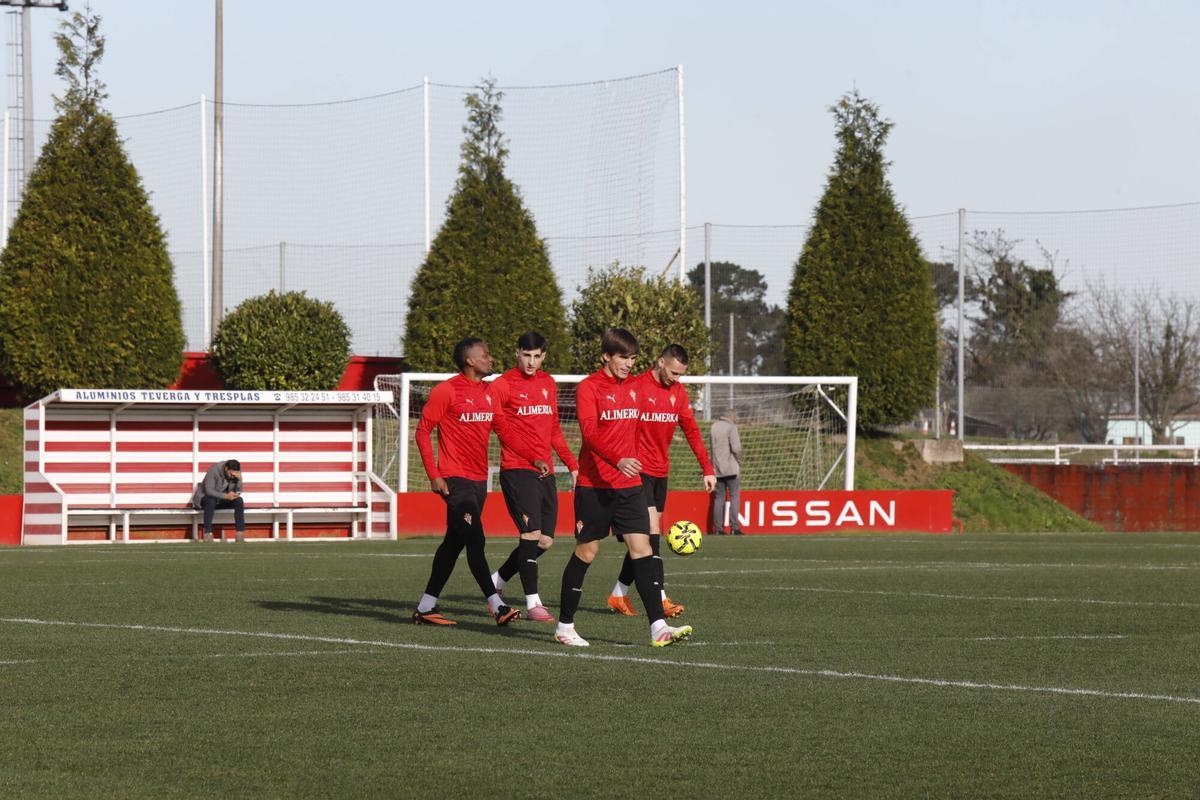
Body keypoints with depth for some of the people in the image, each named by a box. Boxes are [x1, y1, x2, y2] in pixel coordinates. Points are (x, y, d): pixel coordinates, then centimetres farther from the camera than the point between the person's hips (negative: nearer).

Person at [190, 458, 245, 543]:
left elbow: (238, 492, -9)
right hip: (205, 497, -5)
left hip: (223, 499, 5)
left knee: (239, 500, -21)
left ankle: (240, 535, -23)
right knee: (211, 501, -39)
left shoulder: (236, 473, -9)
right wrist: (226, 496, -38)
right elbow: (209, 491, -30)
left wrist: (239, 479, -27)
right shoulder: (214, 470, -25)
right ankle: (207, 535, -39)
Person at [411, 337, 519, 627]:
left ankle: (425, 608, 18)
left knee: (454, 542, 11)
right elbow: (423, 431, -7)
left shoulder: (488, 391, 13)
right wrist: (434, 475, -13)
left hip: (479, 480, 8)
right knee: (475, 540, -13)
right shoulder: (446, 391, -9)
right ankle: (496, 607, -17)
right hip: (456, 480, -8)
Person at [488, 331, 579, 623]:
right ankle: (532, 603, -11)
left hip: (545, 472, 7)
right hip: (517, 469, -7)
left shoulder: (548, 384, 16)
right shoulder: (502, 385, -4)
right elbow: (502, 427, -11)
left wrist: (572, 464, 16)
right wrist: (533, 458, -17)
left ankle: (497, 580, 22)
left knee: (545, 540, 5)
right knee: (532, 534, -14)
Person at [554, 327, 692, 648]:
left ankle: (658, 627, -13)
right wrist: (617, 460, -36)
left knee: (642, 549, -6)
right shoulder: (589, 387, -9)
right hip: (594, 485, -5)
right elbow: (590, 431, -23)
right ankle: (565, 625, 17)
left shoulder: (631, 387, 12)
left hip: (629, 485, 5)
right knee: (586, 552, 3)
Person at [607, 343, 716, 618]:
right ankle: (660, 600, -19)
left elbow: (691, 431, 12)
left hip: (661, 472, 7)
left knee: (643, 538, 10)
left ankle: (619, 595, 19)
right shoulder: (636, 387, -12)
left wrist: (707, 469, 7)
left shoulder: (678, 391, 9)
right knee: (652, 534, -14)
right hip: (638, 470, -7)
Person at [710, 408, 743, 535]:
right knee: (734, 496, -2)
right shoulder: (731, 428, -8)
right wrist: (739, 463, -2)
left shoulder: (713, 428, 12)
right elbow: (736, 447, -16)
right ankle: (734, 527, -10)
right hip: (730, 468, -6)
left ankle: (718, 528, 5)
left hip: (717, 468, 6)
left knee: (719, 497, 8)